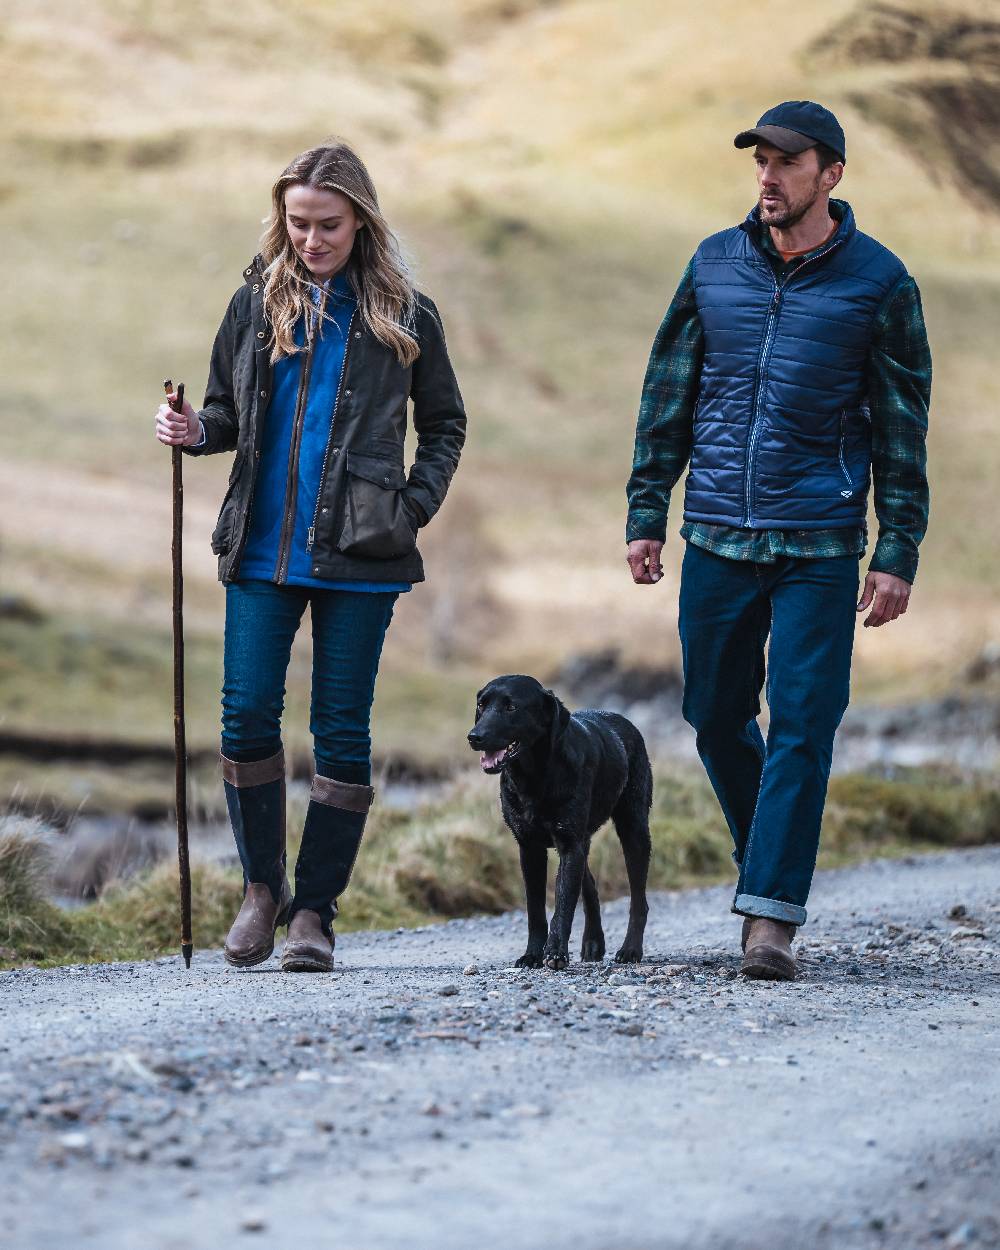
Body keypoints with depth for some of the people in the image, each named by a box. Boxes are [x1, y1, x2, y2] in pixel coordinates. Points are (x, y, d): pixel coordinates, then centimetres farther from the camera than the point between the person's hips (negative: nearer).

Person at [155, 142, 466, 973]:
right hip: (263, 550, 1)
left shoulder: (402, 314, 4)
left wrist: (415, 508, 0)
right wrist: (197, 431, -8)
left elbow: (445, 423, 13)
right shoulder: (258, 301, 8)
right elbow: (230, 410, 15)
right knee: (247, 714, -5)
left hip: (360, 559, -1)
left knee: (342, 729, 0)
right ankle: (263, 886, 14)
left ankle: (316, 910, 7)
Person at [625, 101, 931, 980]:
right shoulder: (714, 265, 6)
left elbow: (902, 426, 0)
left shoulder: (878, 281, -2)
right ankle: (770, 856, 32)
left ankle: (772, 915, -6)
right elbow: (668, 397, 12)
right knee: (717, 718, 10)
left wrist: (899, 554, -5)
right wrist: (646, 515, 7)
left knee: (802, 728, -8)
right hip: (717, 537, 3)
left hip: (820, 547, -3)